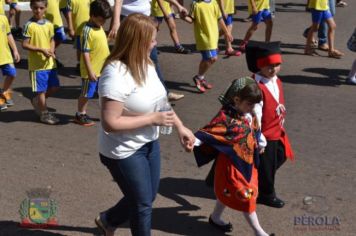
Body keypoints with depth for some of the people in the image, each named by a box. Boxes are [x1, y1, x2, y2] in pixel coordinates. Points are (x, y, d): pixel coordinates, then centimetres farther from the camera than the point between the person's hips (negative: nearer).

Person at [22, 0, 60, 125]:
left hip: (50, 63, 6)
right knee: (41, 89, 3)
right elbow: (25, 45, -12)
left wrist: (51, 50, -7)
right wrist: (41, 50, -20)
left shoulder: (49, 24, 5)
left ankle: (37, 100, 35)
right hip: (37, 64, -6)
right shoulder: (29, 25, -11)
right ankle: (44, 114, 18)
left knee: (54, 86, 12)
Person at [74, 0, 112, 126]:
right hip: (92, 70, -8)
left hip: (103, 69, 8)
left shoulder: (99, 27, 6)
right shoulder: (87, 31, -21)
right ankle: (80, 115, 24)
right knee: (86, 93, 8)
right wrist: (90, 71, -21)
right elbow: (85, 53, -21)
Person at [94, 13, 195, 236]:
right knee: (143, 204, 9)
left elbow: (160, 100, 11)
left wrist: (180, 126, 3)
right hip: (124, 151, -8)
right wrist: (153, 119, -25)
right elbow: (110, 123, -29)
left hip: (150, 142, 8)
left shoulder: (146, 63, -3)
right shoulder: (116, 75, -29)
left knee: (147, 198, 24)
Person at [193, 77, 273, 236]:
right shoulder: (226, 117, -25)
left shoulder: (249, 115, 1)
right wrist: (193, 140, -49)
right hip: (232, 164, -8)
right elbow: (208, 132, -32)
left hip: (248, 162, 8)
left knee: (227, 192, 22)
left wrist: (258, 146, 33)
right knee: (245, 195, 1)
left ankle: (215, 217, 43)